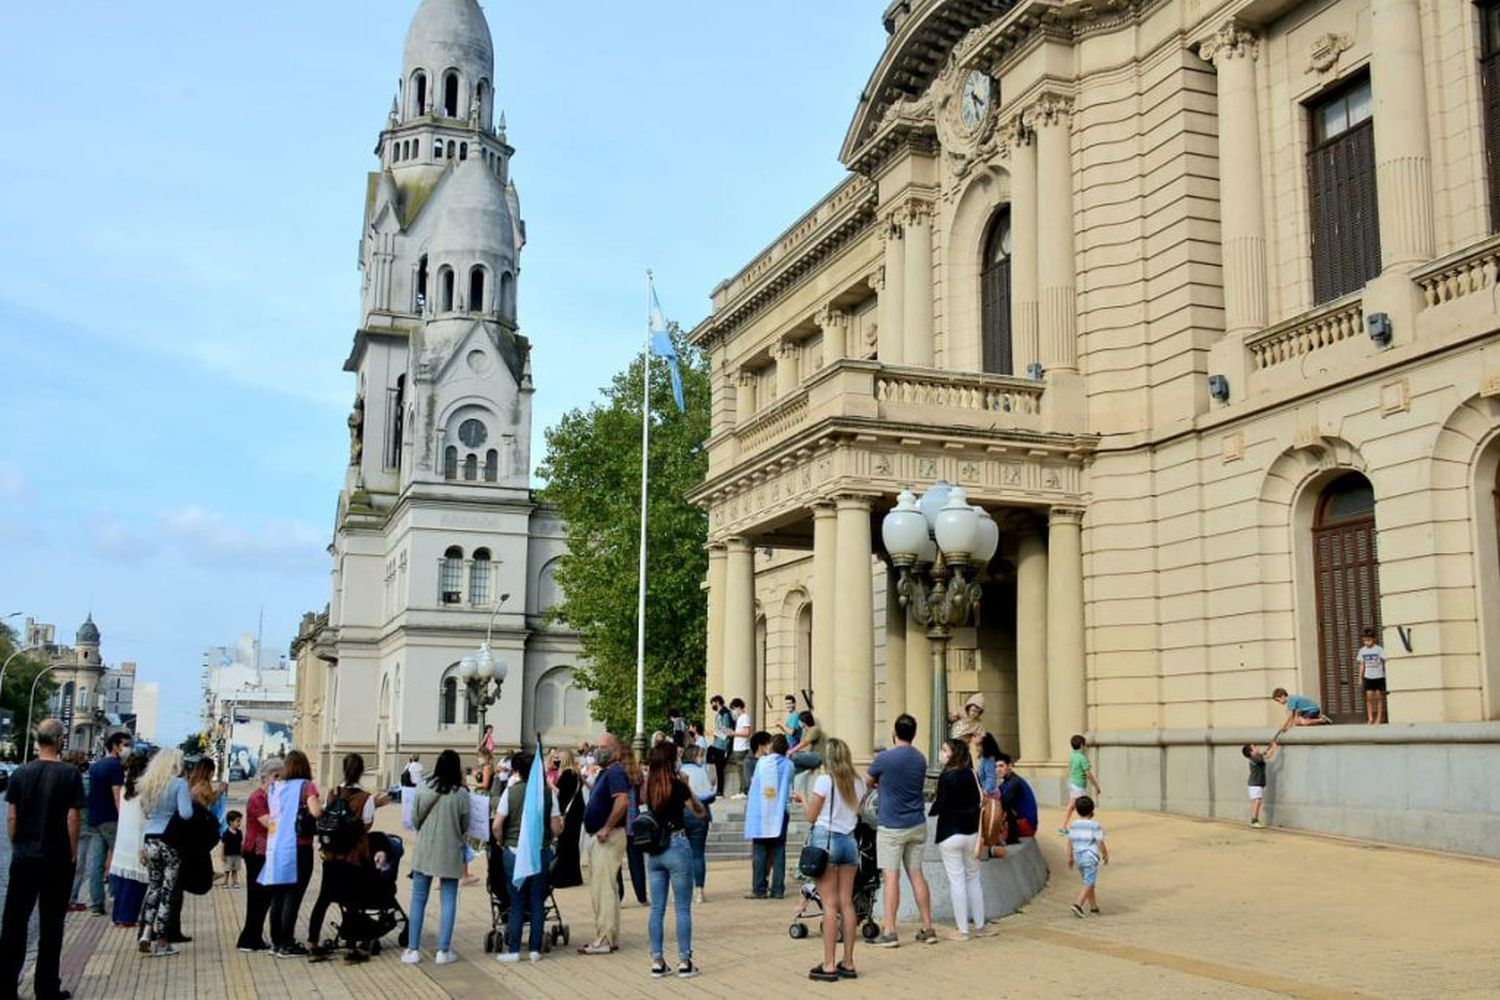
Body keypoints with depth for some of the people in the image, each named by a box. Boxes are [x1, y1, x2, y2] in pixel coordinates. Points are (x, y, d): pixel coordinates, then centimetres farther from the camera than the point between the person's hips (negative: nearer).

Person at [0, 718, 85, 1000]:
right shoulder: (70, 774, -11)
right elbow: (73, 817, -12)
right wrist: (73, 852, -2)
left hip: (23, 858, 3)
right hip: (57, 860, -3)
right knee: (51, 924, 5)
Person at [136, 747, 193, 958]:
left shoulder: (147, 784, 9)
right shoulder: (179, 784, -10)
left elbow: (145, 812, 16)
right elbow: (186, 813, -17)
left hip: (150, 839, 5)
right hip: (171, 841, -5)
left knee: (153, 885, 15)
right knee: (168, 889, 2)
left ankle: (146, 933, 4)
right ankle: (161, 942, 5)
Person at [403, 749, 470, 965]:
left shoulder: (423, 790, -5)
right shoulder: (461, 794, -10)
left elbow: (414, 820, 4)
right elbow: (465, 827, -2)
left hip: (423, 851, 2)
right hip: (450, 853, -2)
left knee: (418, 900, 10)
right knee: (448, 901, 7)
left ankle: (412, 950, 12)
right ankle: (443, 951, 8)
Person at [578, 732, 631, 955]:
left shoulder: (615, 773, -15)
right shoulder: (604, 774, 17)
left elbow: (622, 802, -29)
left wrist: (606, 828, -25)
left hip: (609, 838, -11)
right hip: (597, 838, 11)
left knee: (603, 890, -9)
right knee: (600, 890, 14)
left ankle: (605, 941, -6)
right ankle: (608, 937, 21)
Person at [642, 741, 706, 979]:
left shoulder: (649, 786, 2)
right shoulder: (677, 785, -12)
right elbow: (701, 812, -5)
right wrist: (688, 788, -1)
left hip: (653, 850, 5)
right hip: (677, 847, -5)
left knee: (657, 909, 9)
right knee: (683, 908, 3)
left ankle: (657, 962, 12)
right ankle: (684, 962, 5)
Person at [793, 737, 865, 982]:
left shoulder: (824, 780, -9)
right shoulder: (858, 783, 8)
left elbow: (811, 816, -5)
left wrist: (804, 800, 13)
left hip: (825, 839, -5)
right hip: (849, 841, 5)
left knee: (830, 904, -5)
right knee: (847, 902, 7)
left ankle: (829, 965, -4)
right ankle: (848, 963, 9)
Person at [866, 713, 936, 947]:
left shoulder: (884, 758, -13)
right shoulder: (921, 759, 6)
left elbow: (867, 782, 4)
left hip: (891, 827, -5)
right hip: (917, 825, 6)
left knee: (891, 876, -4)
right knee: (917, 874, 11)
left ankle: (889, 932, -4)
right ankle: (928, 929, 14)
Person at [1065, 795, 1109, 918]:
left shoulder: (1073, 825, 2)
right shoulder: (1095, 826, -12)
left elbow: (1070, 842, 7)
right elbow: (1100, 843, -8)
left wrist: (1070, 857, 17)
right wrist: (1105, 855, 7)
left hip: (1078, 857, 6)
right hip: (1090, 858, -6)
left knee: (1088, 882, 20)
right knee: (1089, 884, -4)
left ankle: (1093, 906, 28)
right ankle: (1078, 904, -20)